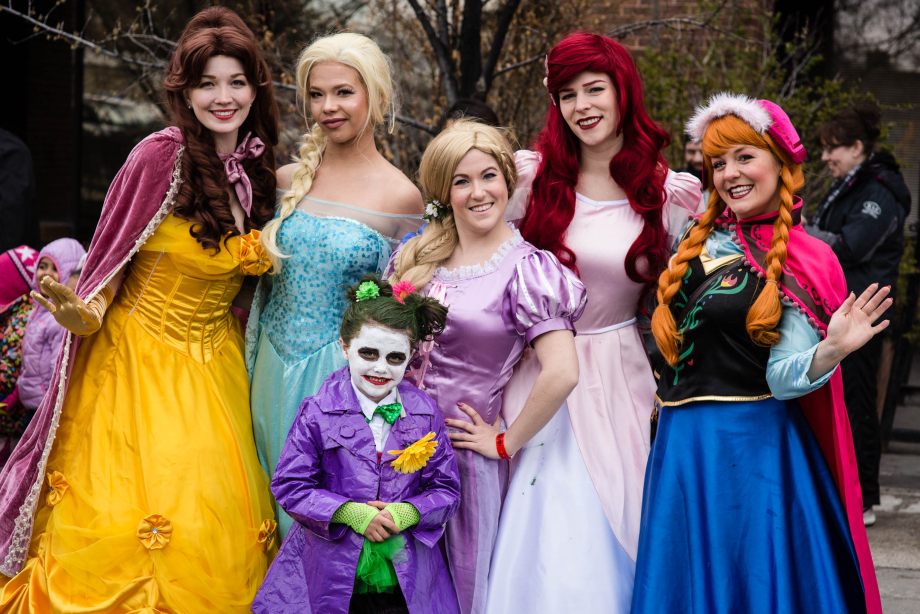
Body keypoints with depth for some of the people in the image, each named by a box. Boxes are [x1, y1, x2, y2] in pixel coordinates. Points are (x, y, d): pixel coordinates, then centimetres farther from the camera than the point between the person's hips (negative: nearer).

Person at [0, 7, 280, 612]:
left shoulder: (260, 172, 3)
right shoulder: (160, 158, -13)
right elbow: (113, 264, -10)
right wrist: (86, 316, -28)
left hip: (214, 367, 5)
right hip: (138, 360, -5)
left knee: (216, 526, 1)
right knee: (129, 523, -8)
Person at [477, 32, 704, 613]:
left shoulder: (673, 193, 0)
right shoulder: (530, 174, -2)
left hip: (618, 375, 0)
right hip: (535, 374, 0)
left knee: (610, 527, 2)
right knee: (544, 538, -1)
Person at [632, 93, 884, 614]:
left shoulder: (801, 266, -9)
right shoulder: (699, 237, 7)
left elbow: (784, 379, -15)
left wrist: (831, 350, -33)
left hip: (750, 446, -6)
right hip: (680, 441, 6)